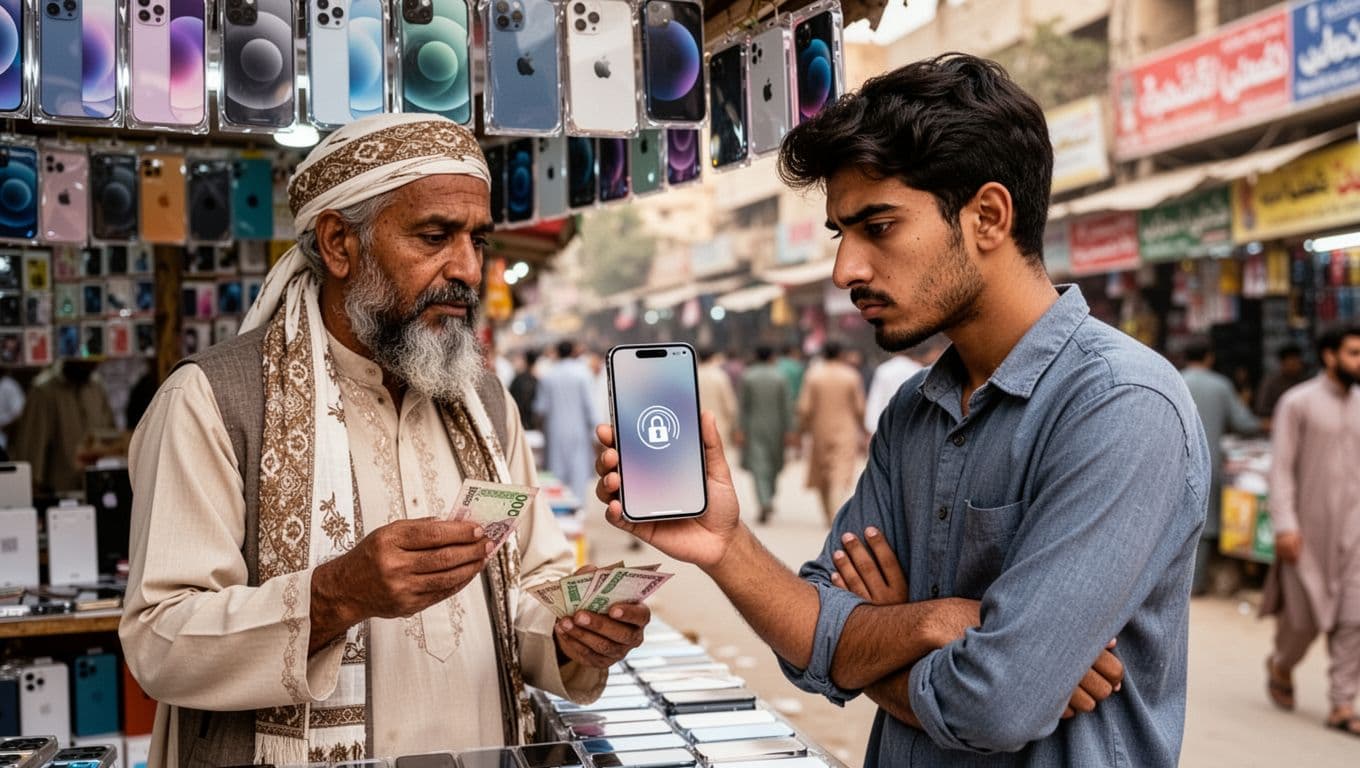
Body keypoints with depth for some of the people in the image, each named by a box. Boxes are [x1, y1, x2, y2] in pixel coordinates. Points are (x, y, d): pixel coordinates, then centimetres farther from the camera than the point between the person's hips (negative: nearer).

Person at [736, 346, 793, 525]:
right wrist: (789, 430, -2)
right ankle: (769, 498, 25)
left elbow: (743, 405, -4)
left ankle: (764, 503, -20)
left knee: (758, 465, -5)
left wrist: (740, 429, -2)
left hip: (754, 428, -1)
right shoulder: (780, 376, -3)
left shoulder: (747, 376, -3)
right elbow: (787, 405, -5)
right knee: (774, 463, 18)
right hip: (776, 427, 1)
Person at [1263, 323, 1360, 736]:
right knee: (1304, 615, 2)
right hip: (1308, 527, -4)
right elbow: (1281, 467, -8)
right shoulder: (1298, 403, -4)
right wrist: (1285, 524, -14)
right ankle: (1281, 666, 33)